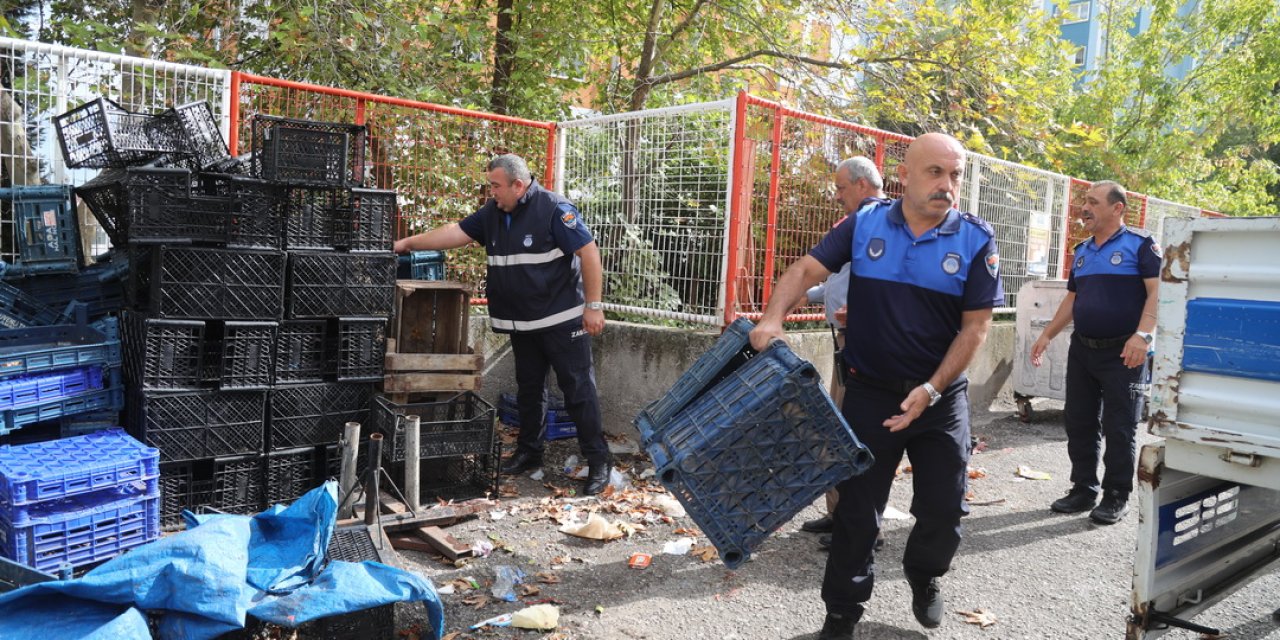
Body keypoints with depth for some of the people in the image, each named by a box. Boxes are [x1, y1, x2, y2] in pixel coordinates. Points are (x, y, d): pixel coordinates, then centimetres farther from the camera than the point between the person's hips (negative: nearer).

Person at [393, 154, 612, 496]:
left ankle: (598, 461, 5)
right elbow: (456, 233, 11)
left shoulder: (554, 209, -14)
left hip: (562, 320, -7)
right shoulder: (493, 212, 8)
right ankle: (529, 452, 30)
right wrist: (408, 243, 7)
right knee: (529, 390, 16)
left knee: (579, 390, -3)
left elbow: (589, 252, -17)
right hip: (522, 324, 7)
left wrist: (594, 306, -18)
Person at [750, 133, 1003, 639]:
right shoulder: (865, 225, -4)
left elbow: (976, 326, -7)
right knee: (857, 509, 7)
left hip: (941, 397, 0)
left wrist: (931, 390, -16)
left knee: (944, 510, 8)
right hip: (870, 393, 0)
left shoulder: (976, 240, -6)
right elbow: (806, 270, -5)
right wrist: (773, 318, -24)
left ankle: (924, 577, 41)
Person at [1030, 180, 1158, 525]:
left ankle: (1116, 497, 11)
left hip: (1122, 353, -7)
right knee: (1079, 422, 9)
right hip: (1082, 349, 7)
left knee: (1119, 427, 0)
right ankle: (1083, 489, 20)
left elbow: (1157, 292, -14)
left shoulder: (1140, 244, -7)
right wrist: (1047, 334, 15)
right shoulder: (1082, 250, 14)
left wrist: (1142, 335, -26)